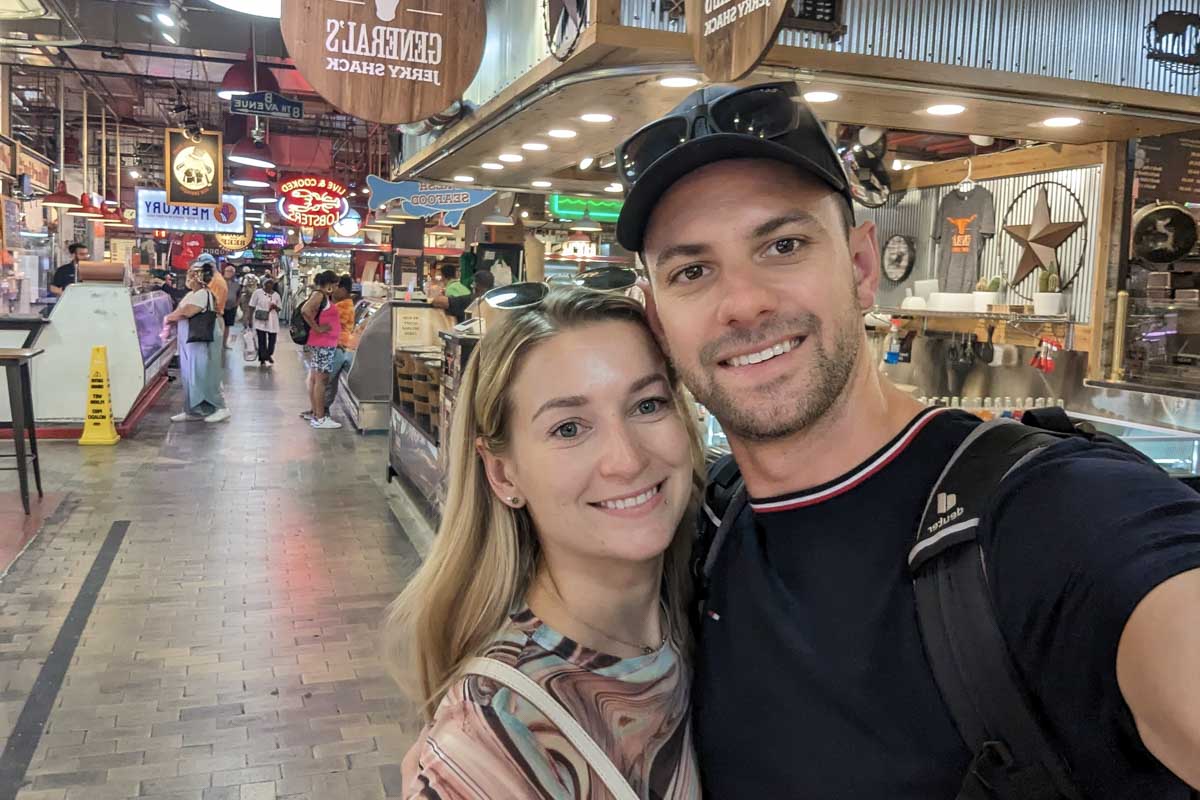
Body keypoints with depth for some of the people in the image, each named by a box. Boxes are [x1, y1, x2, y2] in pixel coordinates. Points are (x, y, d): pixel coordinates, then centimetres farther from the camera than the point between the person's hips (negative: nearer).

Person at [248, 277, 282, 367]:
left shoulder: (276, 295, 6)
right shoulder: (258, 292, -1)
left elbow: (279, 308, 12)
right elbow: (252, 306, 2)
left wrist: (275, 307, -11)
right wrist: (250, 318, -1)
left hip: (272, 321, 3)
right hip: (260, 321, -2)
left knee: (272, 339, 5)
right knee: (261, 340, -3)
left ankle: (269, 355, 31)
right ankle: (262, 359, 7)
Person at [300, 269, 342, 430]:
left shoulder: (323, 296, 15)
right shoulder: (319, 295, -13)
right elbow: (305, 310, -29)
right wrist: (317, 328, -22)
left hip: (325, 344, 10)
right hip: (322, 344, -10)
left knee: (314, 378, 14)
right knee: (321, 379, -8)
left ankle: (314, 411, 23)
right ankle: (319, 418, -6)